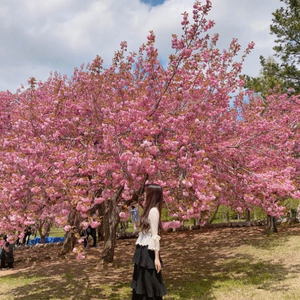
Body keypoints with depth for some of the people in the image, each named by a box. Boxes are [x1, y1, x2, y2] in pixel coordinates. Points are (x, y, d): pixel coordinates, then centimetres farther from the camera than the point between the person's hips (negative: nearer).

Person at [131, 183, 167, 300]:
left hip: (149, 251, -9)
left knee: (150, 283, 4)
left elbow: (155, 236, -19)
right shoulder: (149, 209, 10)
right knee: (142, 281, 18)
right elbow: (146, 232, 10)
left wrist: (157, 257, -18)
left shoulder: (153, 211, -17)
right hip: (143, 249, 9)